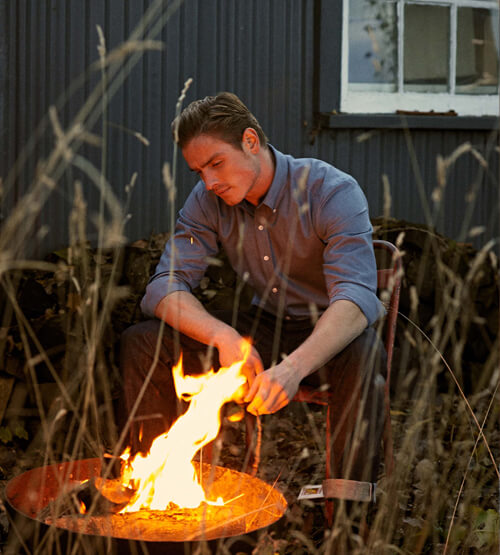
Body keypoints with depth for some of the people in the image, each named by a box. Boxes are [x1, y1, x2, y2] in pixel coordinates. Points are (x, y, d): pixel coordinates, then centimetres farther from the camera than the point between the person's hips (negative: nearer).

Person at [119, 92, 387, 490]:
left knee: (363, 356, -41)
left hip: (328, 336, -4)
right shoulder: (207, 202, -5)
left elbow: (356, 296, -34)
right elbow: (165, 286, -12)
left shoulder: (332, 192, -21)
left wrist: (295, 366, -51)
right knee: (141, 342, -13)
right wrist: (224, 336, -33)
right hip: (265, 328, 5)